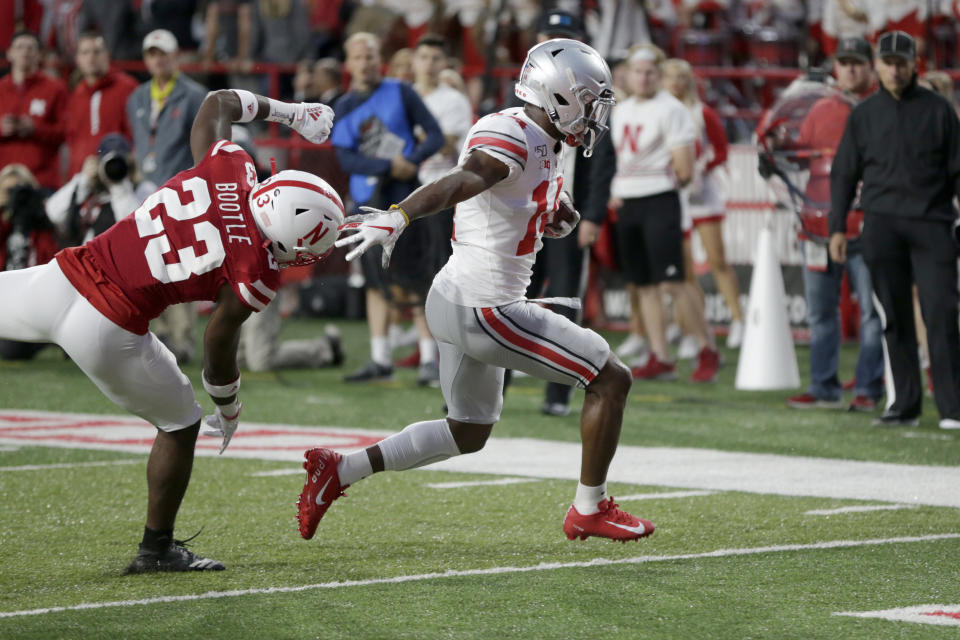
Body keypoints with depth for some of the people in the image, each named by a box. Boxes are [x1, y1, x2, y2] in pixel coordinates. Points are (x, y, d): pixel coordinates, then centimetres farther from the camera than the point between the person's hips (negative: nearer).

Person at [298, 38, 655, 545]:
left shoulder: (544, 146, 12)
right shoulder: (511, 139, -19)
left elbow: (546, 221, 28)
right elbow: (458, 183, -37)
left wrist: (559, 216, 4)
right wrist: (398, 218, -54)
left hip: (455, 302, 11)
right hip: (484, 309, -11)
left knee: (467, 433, 25)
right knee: (610, 380, -1)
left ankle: (338, 471, 21)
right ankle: (589, 509, 11)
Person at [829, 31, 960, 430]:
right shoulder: (863, 114, 12)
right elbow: (844, 173, 15)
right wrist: (837, 227, 8)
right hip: (882, 222, 2)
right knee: (894, 319, 3)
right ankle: (903, 404, 8)